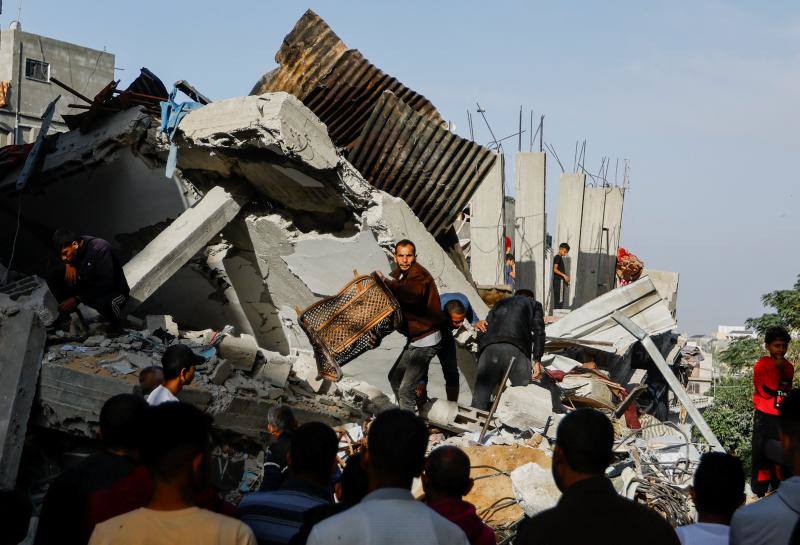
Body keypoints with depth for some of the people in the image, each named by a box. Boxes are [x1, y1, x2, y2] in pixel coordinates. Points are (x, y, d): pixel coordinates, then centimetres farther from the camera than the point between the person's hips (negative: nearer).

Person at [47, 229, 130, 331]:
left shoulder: (100, 248, -27)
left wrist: (77, 299, -33)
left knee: (106, 302, -44)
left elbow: (106, 284, -32)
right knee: (52, 273, -11)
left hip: (114, 291, -6)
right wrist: (68, 264, -15)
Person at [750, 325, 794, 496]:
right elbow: (766, 392, -18)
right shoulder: (762, 365, -9)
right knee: (762, 452, -2)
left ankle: (777, 488, 18)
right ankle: (759, 491, 4)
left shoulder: (788, 367, 9)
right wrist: (776, 369, -18)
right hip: (765, 417, -6)